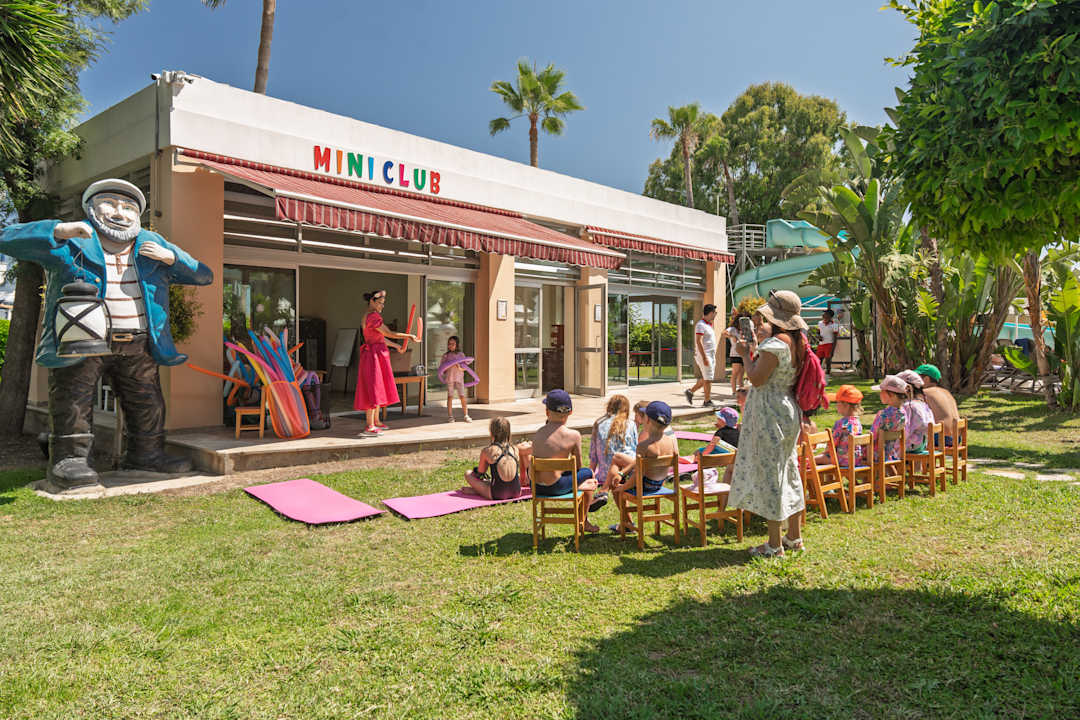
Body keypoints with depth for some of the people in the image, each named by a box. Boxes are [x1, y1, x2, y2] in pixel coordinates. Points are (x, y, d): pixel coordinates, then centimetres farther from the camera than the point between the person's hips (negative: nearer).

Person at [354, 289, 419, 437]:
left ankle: (376, 422, 24)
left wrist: (395, 345, 30)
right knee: (374, 389, -10)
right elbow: (389, 333, -17)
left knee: (377, 389, 16)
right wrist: (409, 336, -7)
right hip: (375, 356, -10)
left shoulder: (368, 317, 15)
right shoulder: (373, 317, -17)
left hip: (376, 356, 10)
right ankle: (370, 427, -10)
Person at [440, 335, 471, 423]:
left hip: (459, 378, 0)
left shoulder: (461, 354, 5)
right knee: (450, 396, 2)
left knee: (462, 396, -4)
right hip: (449, 379, 0)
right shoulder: (446, 355, 5)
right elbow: (441, 367, 6)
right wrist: (446, 368, -14)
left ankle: (466, 415, 3)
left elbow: (465, 367, 3)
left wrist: (460, 368, -17)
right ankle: (450, 416, 10)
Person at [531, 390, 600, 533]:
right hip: (556, 487, -4)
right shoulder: (574, 435, -10)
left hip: (536, 487, 5)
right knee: (587, 473, 20)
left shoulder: (538, 434, 1)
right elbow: (578, 466, 2)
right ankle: (584, 522, 32)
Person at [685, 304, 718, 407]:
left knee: (706, 379, 12)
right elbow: (699, 341, -20)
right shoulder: (700, 325, -13)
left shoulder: (708, 325, 18)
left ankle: (690, 391, 19)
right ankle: (707, 401, 0)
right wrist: (704, 357, -24)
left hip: (711, 356, 10)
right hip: (704, 355, -10)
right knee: (708, 379, -6)